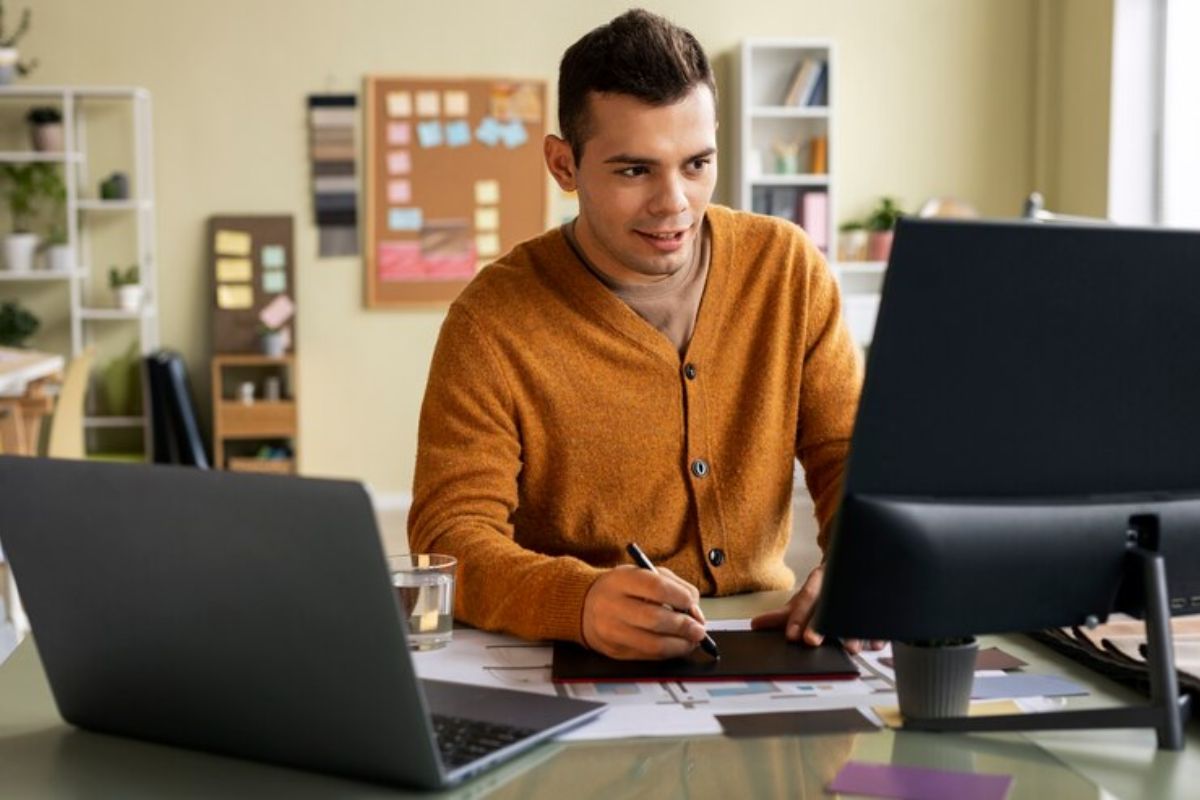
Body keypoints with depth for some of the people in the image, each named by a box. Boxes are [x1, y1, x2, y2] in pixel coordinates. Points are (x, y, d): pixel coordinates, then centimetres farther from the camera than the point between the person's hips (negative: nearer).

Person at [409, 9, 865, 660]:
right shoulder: (493, 323, -13)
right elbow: (450, 539, -17)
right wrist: (580, 600, -38)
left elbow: (851, 454, 1)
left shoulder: (788, 269, -3)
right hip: (575, 665, -3)